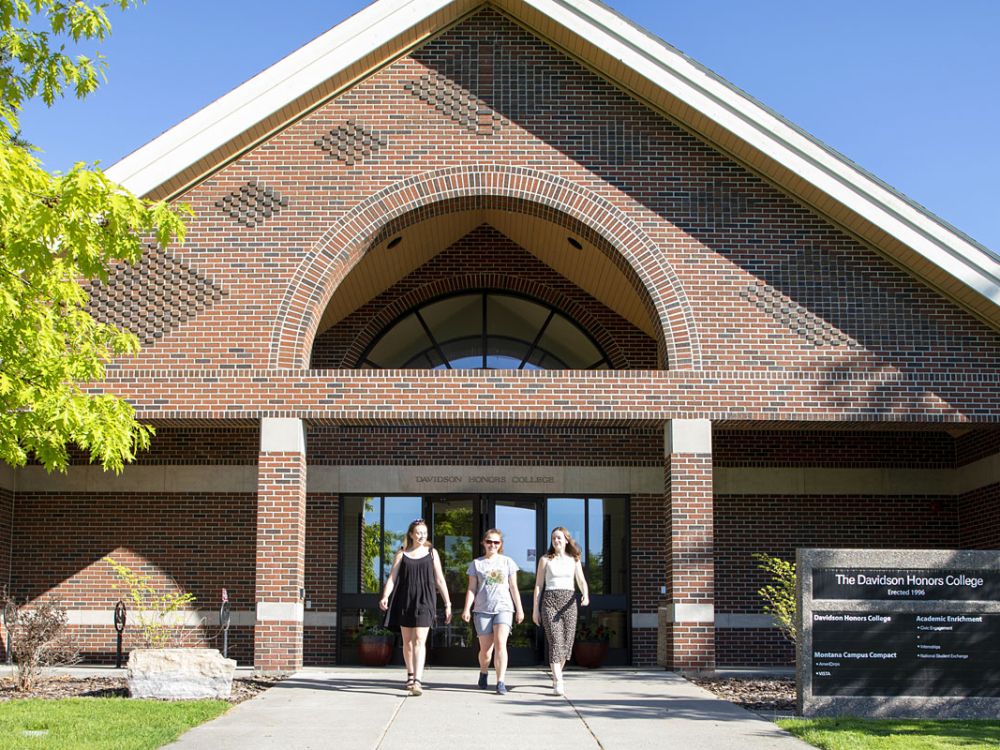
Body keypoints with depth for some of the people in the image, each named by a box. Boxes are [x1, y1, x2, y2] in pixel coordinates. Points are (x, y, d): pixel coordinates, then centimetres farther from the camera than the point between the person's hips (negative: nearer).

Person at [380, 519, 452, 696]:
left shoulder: (431, 553, 7)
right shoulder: (402, 554, 7)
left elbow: (440, 580, 9)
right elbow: (392, 578, 1)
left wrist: (447, 604, 6)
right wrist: (385, 597, -16)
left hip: (424, 601, -2)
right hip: (405, 601, 2)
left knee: (420, 641, -13)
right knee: (407, 641, 10)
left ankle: (418, 681, -22)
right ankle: (410, 676, 28)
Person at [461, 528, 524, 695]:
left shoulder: (507, 562, 10)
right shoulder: (476, 563, 9)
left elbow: (513, 587, 12)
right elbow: (472, 589, 7)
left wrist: (519, 609, 9)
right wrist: (467, 609, -3)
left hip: (504, 608, 0)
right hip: (482, 610, 0)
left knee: (500, 643, -18)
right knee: (485, 649, 2)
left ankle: (500, 683, -18)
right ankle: (483, 672, 33)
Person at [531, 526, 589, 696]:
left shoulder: (574, 560, 11)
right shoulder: (545, 559, 6)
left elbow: (582, 581, 3)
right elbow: (538, 585, 7)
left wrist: (585, 595, -19)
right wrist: (535, 609, 2)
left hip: (569, 601, 3)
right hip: (550, 601, -3)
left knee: (566, 643, 3)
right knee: (555, 641, -15)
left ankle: (556, 675, 26)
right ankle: (558, 682, -20)